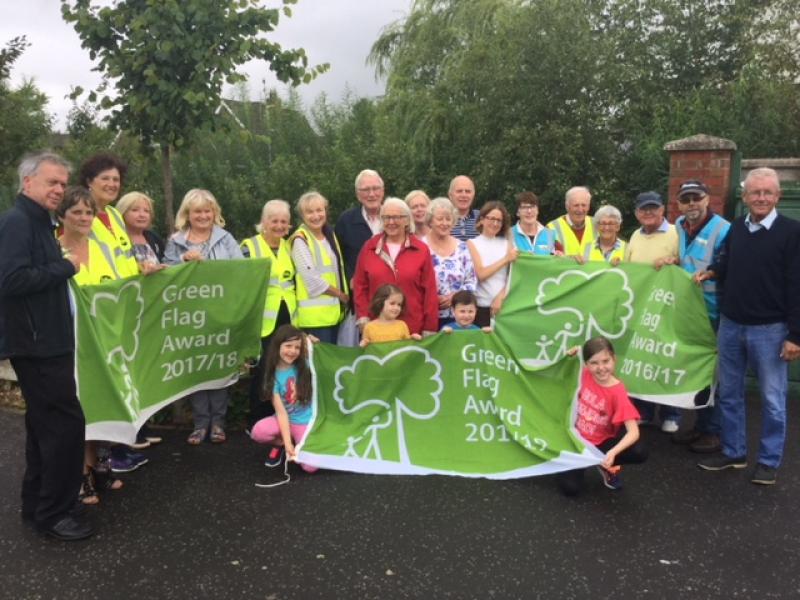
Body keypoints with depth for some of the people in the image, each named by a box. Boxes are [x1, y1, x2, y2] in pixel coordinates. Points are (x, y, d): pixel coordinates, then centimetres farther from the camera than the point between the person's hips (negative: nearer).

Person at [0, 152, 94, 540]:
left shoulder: (38, 222, 16)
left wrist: (63, 269, 2)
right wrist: (66, 267, -18)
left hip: (45, 340, 10)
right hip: (35, 342, -10)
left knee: (46, 423, 16)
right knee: (66, 423, -8)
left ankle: (37, 505, 27)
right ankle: (53, 513, 4)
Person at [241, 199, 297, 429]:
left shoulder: (289, 246, 13)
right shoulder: (250, 246, -5)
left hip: (287, 318, 5)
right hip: (262, 320, -5)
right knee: (262, 372, 0)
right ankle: (257, 423, 12)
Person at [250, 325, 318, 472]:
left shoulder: (305, 366, -6)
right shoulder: (273, 375, -10)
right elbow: (281, 412, -16)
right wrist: (287, 443, -24)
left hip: (307, 422, -1)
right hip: (285, 420, 1)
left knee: (310, 467, -22)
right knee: (258, 432, -31)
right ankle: (280, 445, 3)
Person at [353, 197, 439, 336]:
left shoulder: (421, 250, 2)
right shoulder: (369, 248, 6)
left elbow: (429, 291, 1)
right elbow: (360, 286, 9)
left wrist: (429, 329, -1)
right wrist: (363, 318, 0)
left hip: (413, 328, -1)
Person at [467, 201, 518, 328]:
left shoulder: (507, 244, 9)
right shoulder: (472, 243, 3)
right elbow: (481, 273, -8)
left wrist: (500, 297, -10)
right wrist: (505, 259, -11)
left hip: (505, 304, 2)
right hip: (482, 306, -2)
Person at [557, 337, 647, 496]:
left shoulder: (618, 392, -23)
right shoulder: (586, 375, -12)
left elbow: (633, 432, -30)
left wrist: (613, 452, -45)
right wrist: (571, 357, -6)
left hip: (601, 444, -2)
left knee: (639, 452, -29)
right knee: (570, 488, -18)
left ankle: (607, 466, 2)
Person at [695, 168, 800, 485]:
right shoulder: (736, 228, 6)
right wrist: (712, 271, 0)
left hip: (769, 329, -5)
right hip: (730, 324, 6)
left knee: (772, 398, 7)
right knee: (729, 393, 14)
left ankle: (769, 460, 21)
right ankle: (733, 451, 29)